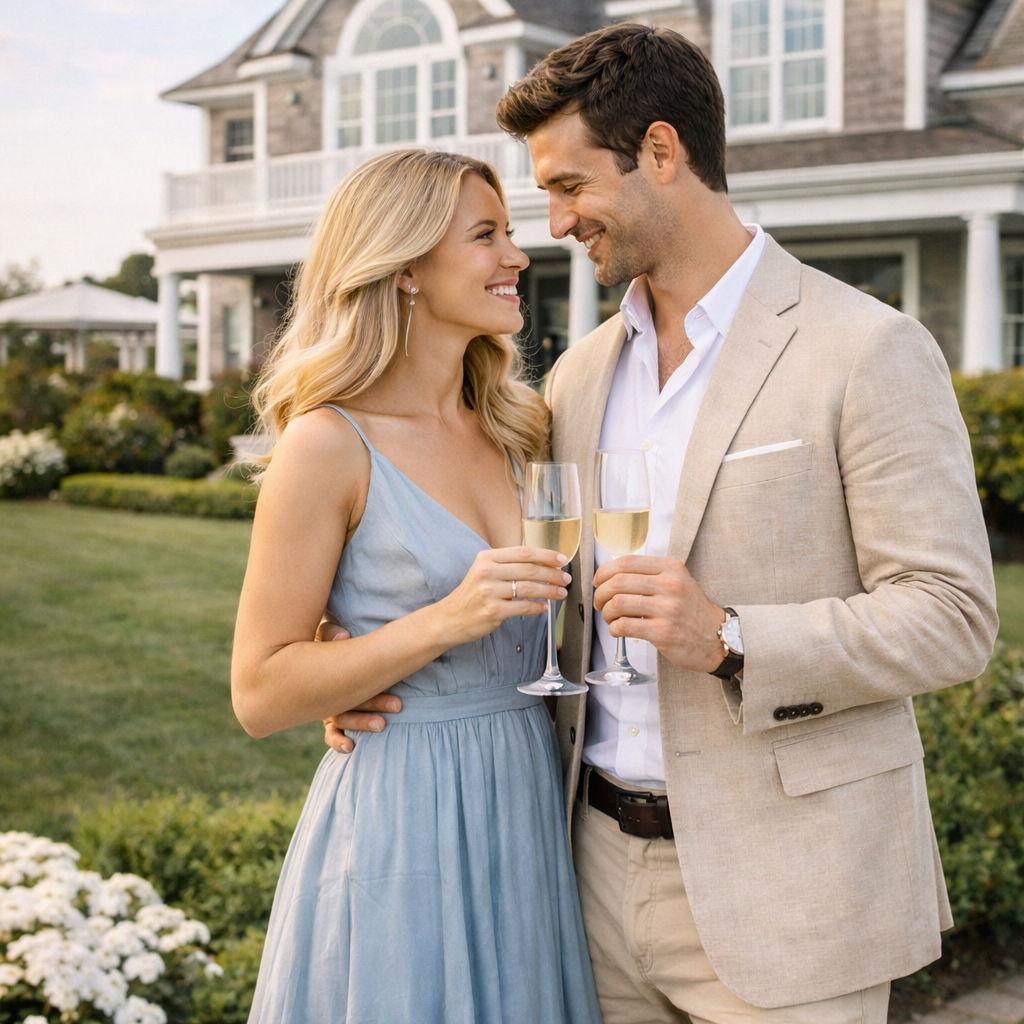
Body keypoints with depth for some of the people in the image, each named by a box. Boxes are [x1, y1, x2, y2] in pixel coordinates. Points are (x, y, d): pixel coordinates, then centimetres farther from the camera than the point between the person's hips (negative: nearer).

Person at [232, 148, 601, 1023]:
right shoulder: (329, 444, -12)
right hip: (400, 827, -6)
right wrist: (447, 621, -22)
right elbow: (260, 695, -13)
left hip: (526, 812, 6)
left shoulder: (516, 430, 7)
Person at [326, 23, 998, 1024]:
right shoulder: (581, 374, 10)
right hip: (605, 865, 6)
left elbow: (951, 618, -12)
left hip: (780, 888, -5)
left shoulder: (867, 351, -10)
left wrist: (730, 639, -24)